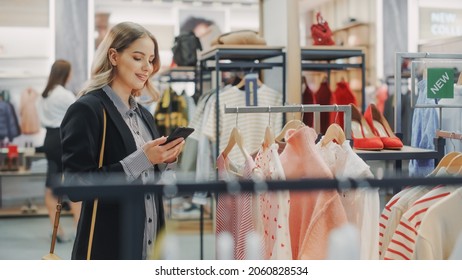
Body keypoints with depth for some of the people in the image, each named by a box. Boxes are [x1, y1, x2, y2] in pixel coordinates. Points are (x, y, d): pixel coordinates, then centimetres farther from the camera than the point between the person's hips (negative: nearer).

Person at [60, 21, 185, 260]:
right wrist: (142, 159, -22)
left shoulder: (144, 115, 11)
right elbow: (76, 186, -19)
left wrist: (166, 160, -4)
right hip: (109, 247, -7)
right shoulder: (87, 110, -11)